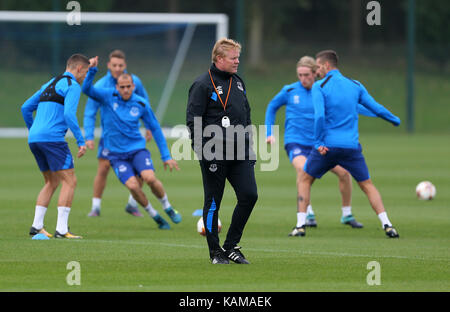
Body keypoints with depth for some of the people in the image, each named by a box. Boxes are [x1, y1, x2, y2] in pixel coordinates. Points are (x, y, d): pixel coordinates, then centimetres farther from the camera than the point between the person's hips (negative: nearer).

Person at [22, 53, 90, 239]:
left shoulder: (50, 85, 24)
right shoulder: (72, 86, -3)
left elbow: (26, 108, 26)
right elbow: (69, 114, -16)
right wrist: (81, 141, -13)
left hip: (34, 139, 9)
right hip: (53, 138, -9)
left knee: (52, 183, 18)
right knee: (69, 181, -5)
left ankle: (36, 226, 12)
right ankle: (61, 229, -12)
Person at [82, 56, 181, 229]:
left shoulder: (141, 104, -3)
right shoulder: (108, 96, -5)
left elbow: (155, 129, 6)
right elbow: (87, 89, -17)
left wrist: (166, 156, 6)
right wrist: (92, 70, -33)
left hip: (137, 148, 0)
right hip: (116, 154, 0)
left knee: (150, 178, -24)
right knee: (133, 186, -20)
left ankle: (168, 208, 3)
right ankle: (155, 217, 2)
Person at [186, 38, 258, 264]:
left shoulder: (238, 83, 16)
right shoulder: (203, 85, -7)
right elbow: (193, 121, -10)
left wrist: (249, 148, 20)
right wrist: (203, 152, -16)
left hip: (239, 153, 7)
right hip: (214, 155, -7)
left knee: (249, 195, -3)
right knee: (213, 202, 2)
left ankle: (231, 246, 9)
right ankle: (215, 252, 12)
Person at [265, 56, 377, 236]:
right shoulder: (289, 91, -2)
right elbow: (272, 107, 16)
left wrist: (376, 113, -7)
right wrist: (269, 133, 10)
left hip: (318, 144, 3)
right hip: (295, 142, -3)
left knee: (343, 172, -6)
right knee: (302, 168, -33)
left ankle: (347, 214, 14)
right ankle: (308, 213, -22)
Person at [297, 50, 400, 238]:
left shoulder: (319, 86, -4)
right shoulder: (355, 86, 8)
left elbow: (319, 115, -17)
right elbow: (376, 109, 11)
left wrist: (318, 142, -11)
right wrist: (395, 120, 28)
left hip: (327, 145, -3)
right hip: (351, 145, 3)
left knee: (305, 180, 15)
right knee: (367, 185, 11)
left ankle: (301, 224, 7)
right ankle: (386, 225, -2)